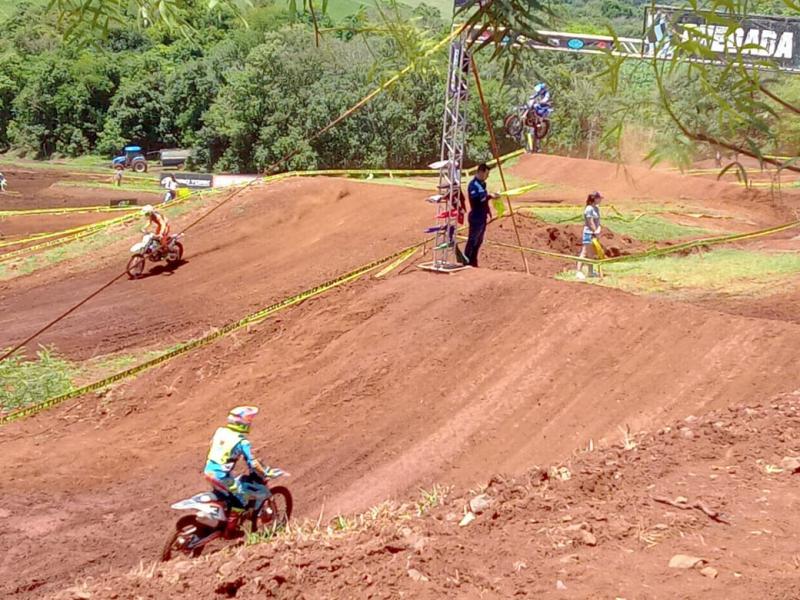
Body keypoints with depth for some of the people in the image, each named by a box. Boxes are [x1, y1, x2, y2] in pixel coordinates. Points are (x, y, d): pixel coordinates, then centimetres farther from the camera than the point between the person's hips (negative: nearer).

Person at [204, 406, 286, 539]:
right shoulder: (242, 442, -15)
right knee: (239, 499, 8)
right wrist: (266, 473, -5)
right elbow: (252, 463, -16)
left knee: (220, 492, 34)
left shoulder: (220, 431, 4)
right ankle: (230, 530, 15)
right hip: (221, 476, -7)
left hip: (208, 471, 7)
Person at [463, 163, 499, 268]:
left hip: (482, 217, 9)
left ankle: (473, 262, 20)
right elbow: (476, 199, -26)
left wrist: (488, 212, 19)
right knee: (472, 241, -6)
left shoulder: (482, 184, 13)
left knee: (479, 241, 13)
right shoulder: (473, 184, -16)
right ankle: (466, 262, -1)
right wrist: (490, 196, -28)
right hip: (476, 217, -9)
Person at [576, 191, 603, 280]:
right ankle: (579, 272, -11)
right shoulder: (589, 209, -15)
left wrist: (598, 229, -9)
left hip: (594, 233, 9)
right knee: (585, 253, -10)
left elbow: (598, 221, 7)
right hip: (589, 233, -9)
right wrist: (595, 231, -14)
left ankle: (591, 272, 21)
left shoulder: (596, 208, 13)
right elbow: (591, 223, -18)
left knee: (592, 254, 14)